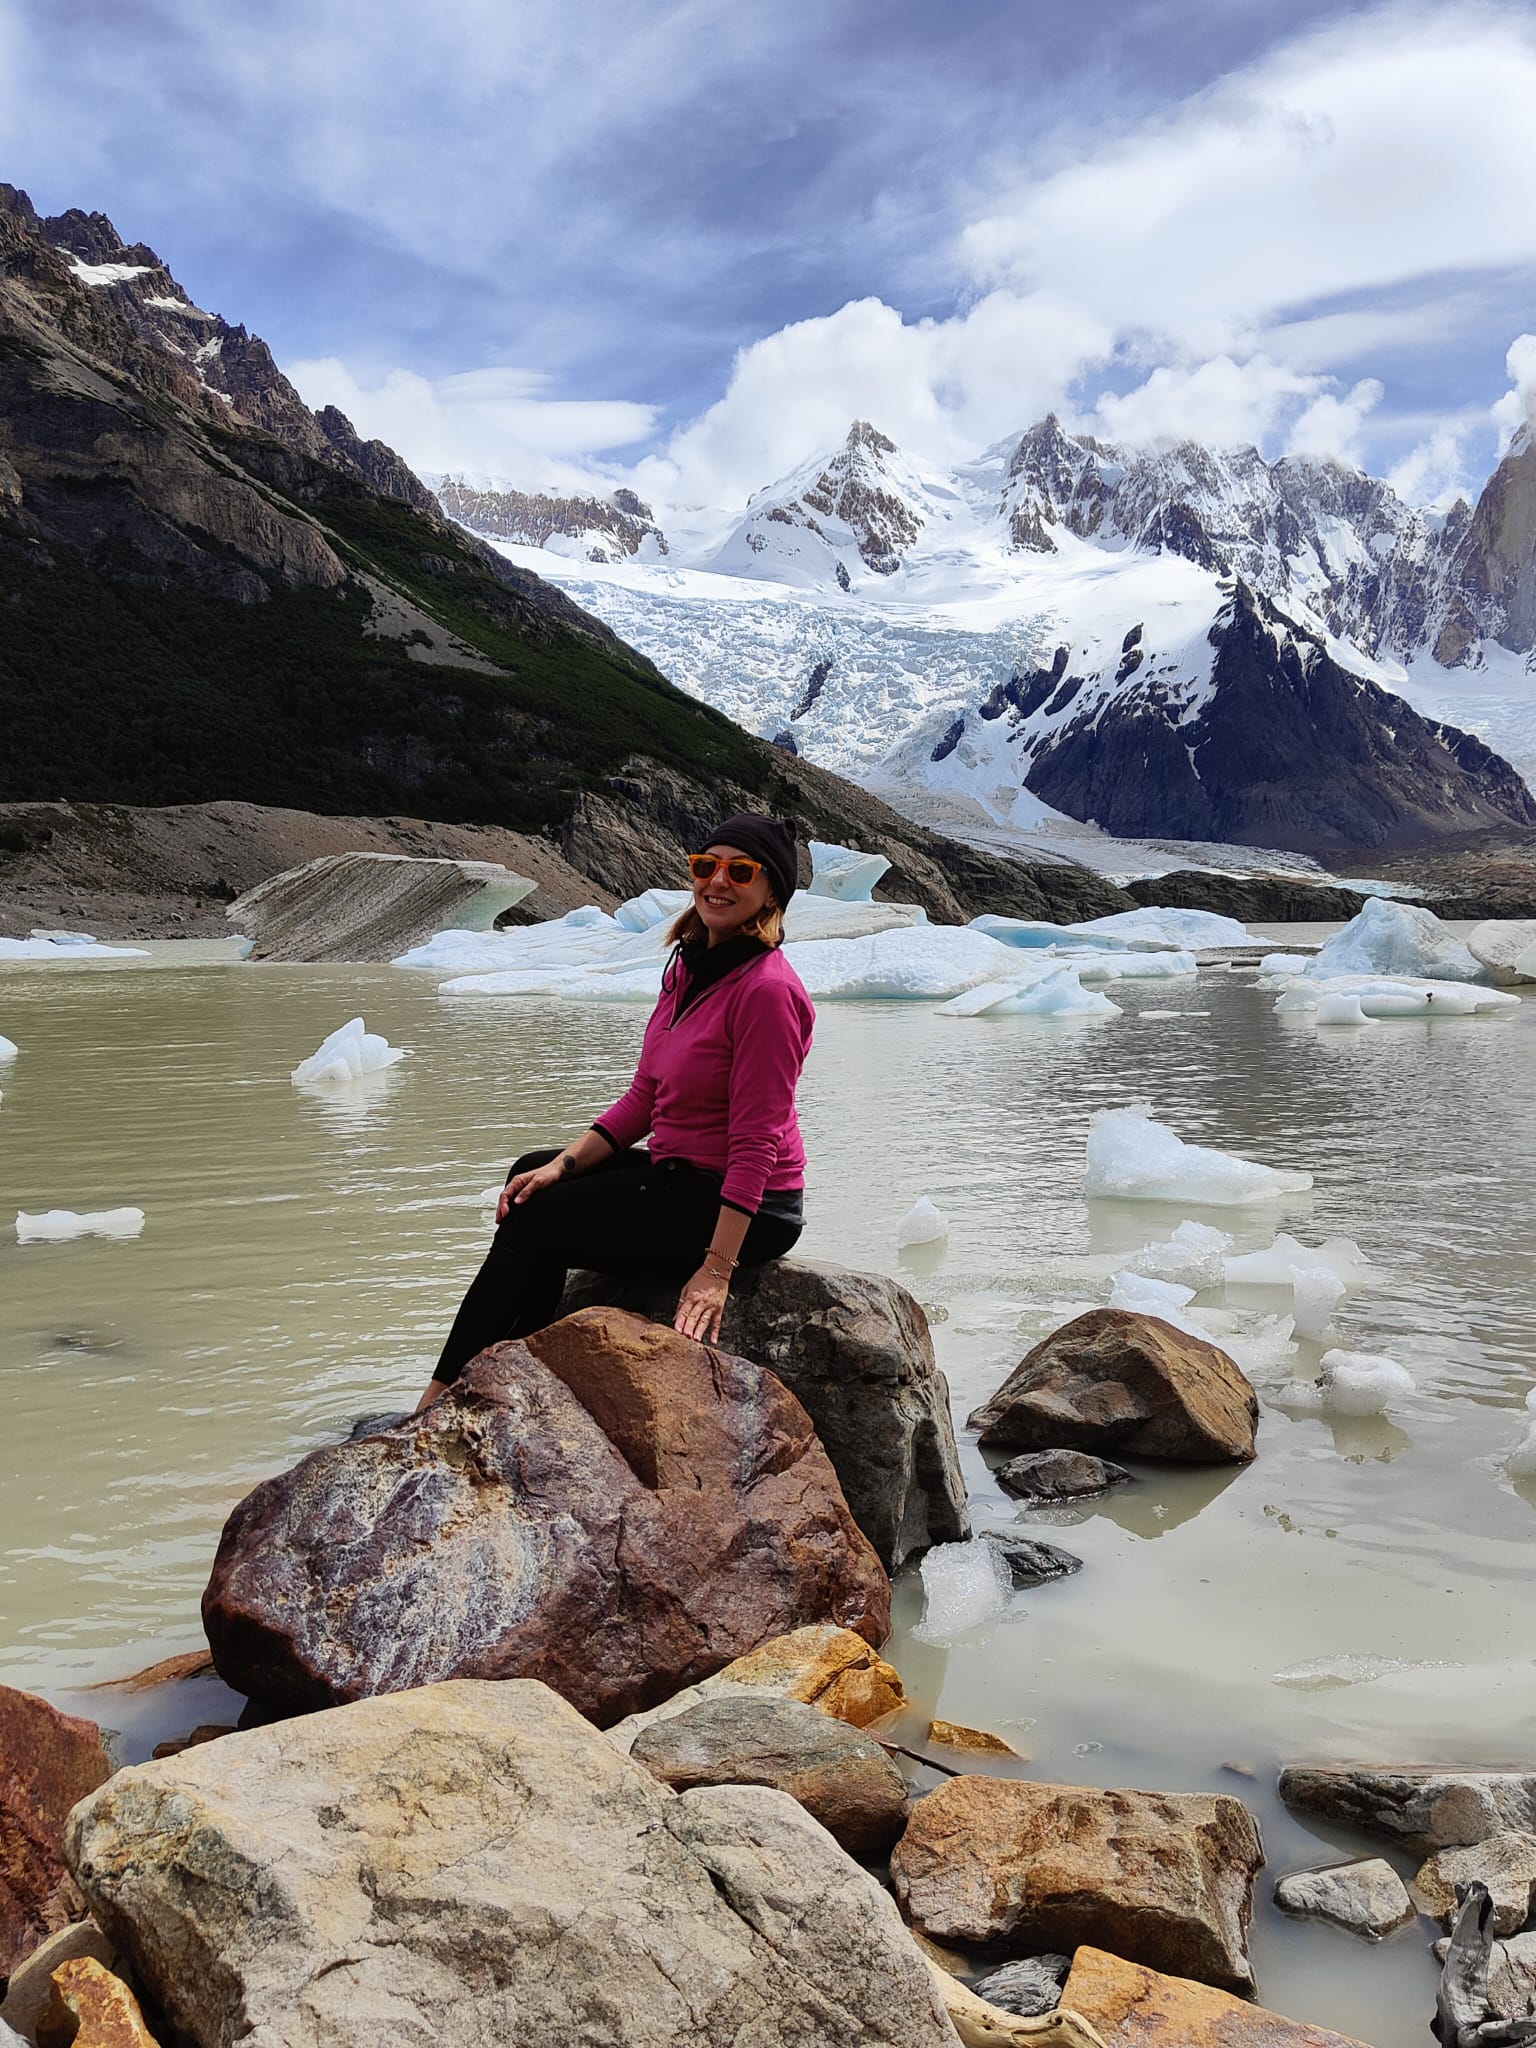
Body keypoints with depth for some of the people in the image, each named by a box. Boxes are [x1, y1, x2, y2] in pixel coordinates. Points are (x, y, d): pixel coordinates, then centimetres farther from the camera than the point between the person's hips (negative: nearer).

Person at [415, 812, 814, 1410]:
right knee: (533, 1176, 14)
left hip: (747, 1209, -9)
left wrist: (716, 1270, -26)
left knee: (532, 1223, -6)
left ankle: (443, 1399, 10)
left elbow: (756, 1145, -23)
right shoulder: (690, 966, 7)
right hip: (680, 1172, 9)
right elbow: (644, 1097, 9)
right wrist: (565, 1164, -2)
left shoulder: (767, 989, -22)